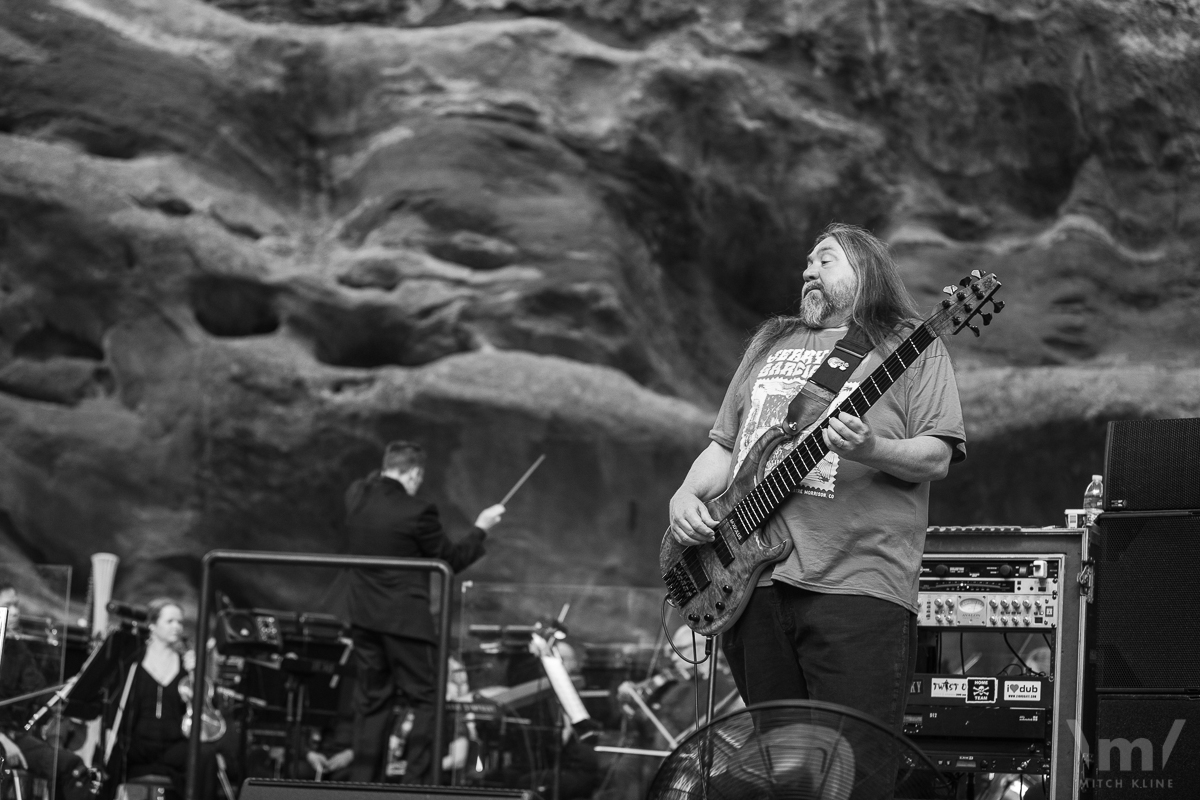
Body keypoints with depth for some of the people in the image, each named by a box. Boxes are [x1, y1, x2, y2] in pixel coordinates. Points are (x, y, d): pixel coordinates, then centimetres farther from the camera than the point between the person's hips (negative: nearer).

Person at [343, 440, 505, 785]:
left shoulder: (355, 497, -2)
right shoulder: (417, 511, -18)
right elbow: (452, 559, -5)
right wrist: (480, 529, 7)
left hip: (363, 615, 6)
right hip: (405, 619, -6)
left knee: (371, 702, 15)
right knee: (424, 701, 4)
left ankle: (364, 781, 15)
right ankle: (417, 782, -1)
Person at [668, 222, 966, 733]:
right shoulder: (769, 345, 26)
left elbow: (936, 458, -2)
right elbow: (723, 444, 26)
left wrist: (870, 451, -21)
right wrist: (686, 496, 7)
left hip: (857, 584, -5)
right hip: (751, 580, 5)